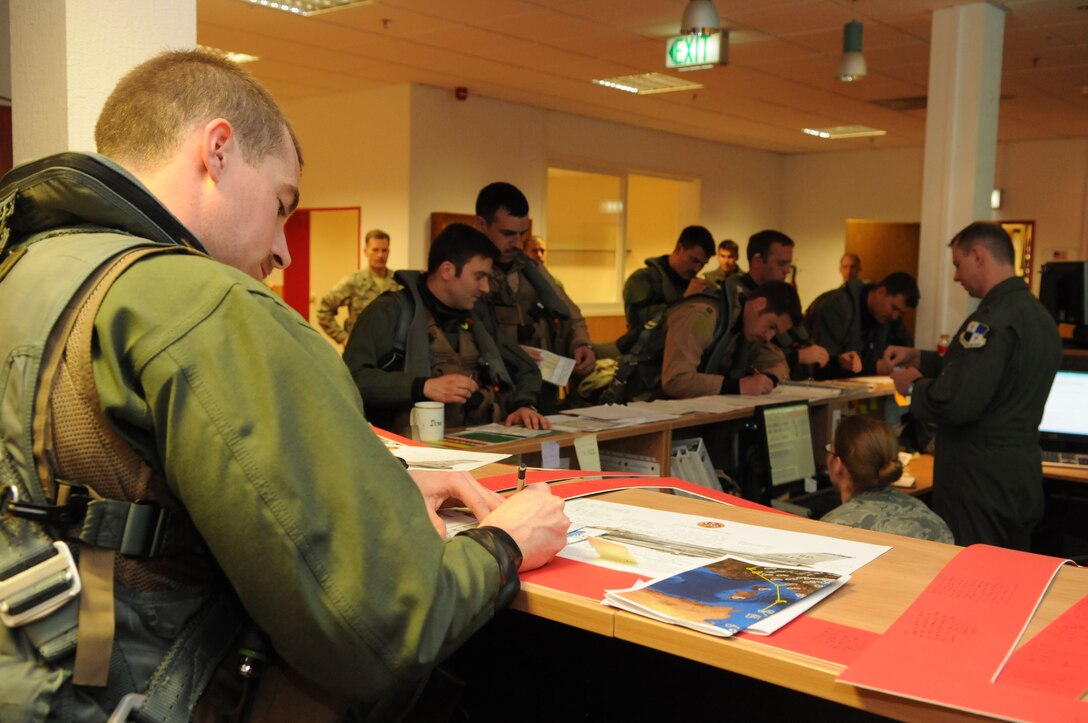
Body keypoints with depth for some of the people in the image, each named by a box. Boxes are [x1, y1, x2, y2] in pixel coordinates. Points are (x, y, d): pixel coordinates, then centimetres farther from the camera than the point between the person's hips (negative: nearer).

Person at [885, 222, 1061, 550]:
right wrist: (918, 358, 16)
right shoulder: (1039, 314, 10)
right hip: (1024, 475, 9)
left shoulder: (994, 319, -21)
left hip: (981, 479, -9)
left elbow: (956, 403, -27)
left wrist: (913, 386, -8)